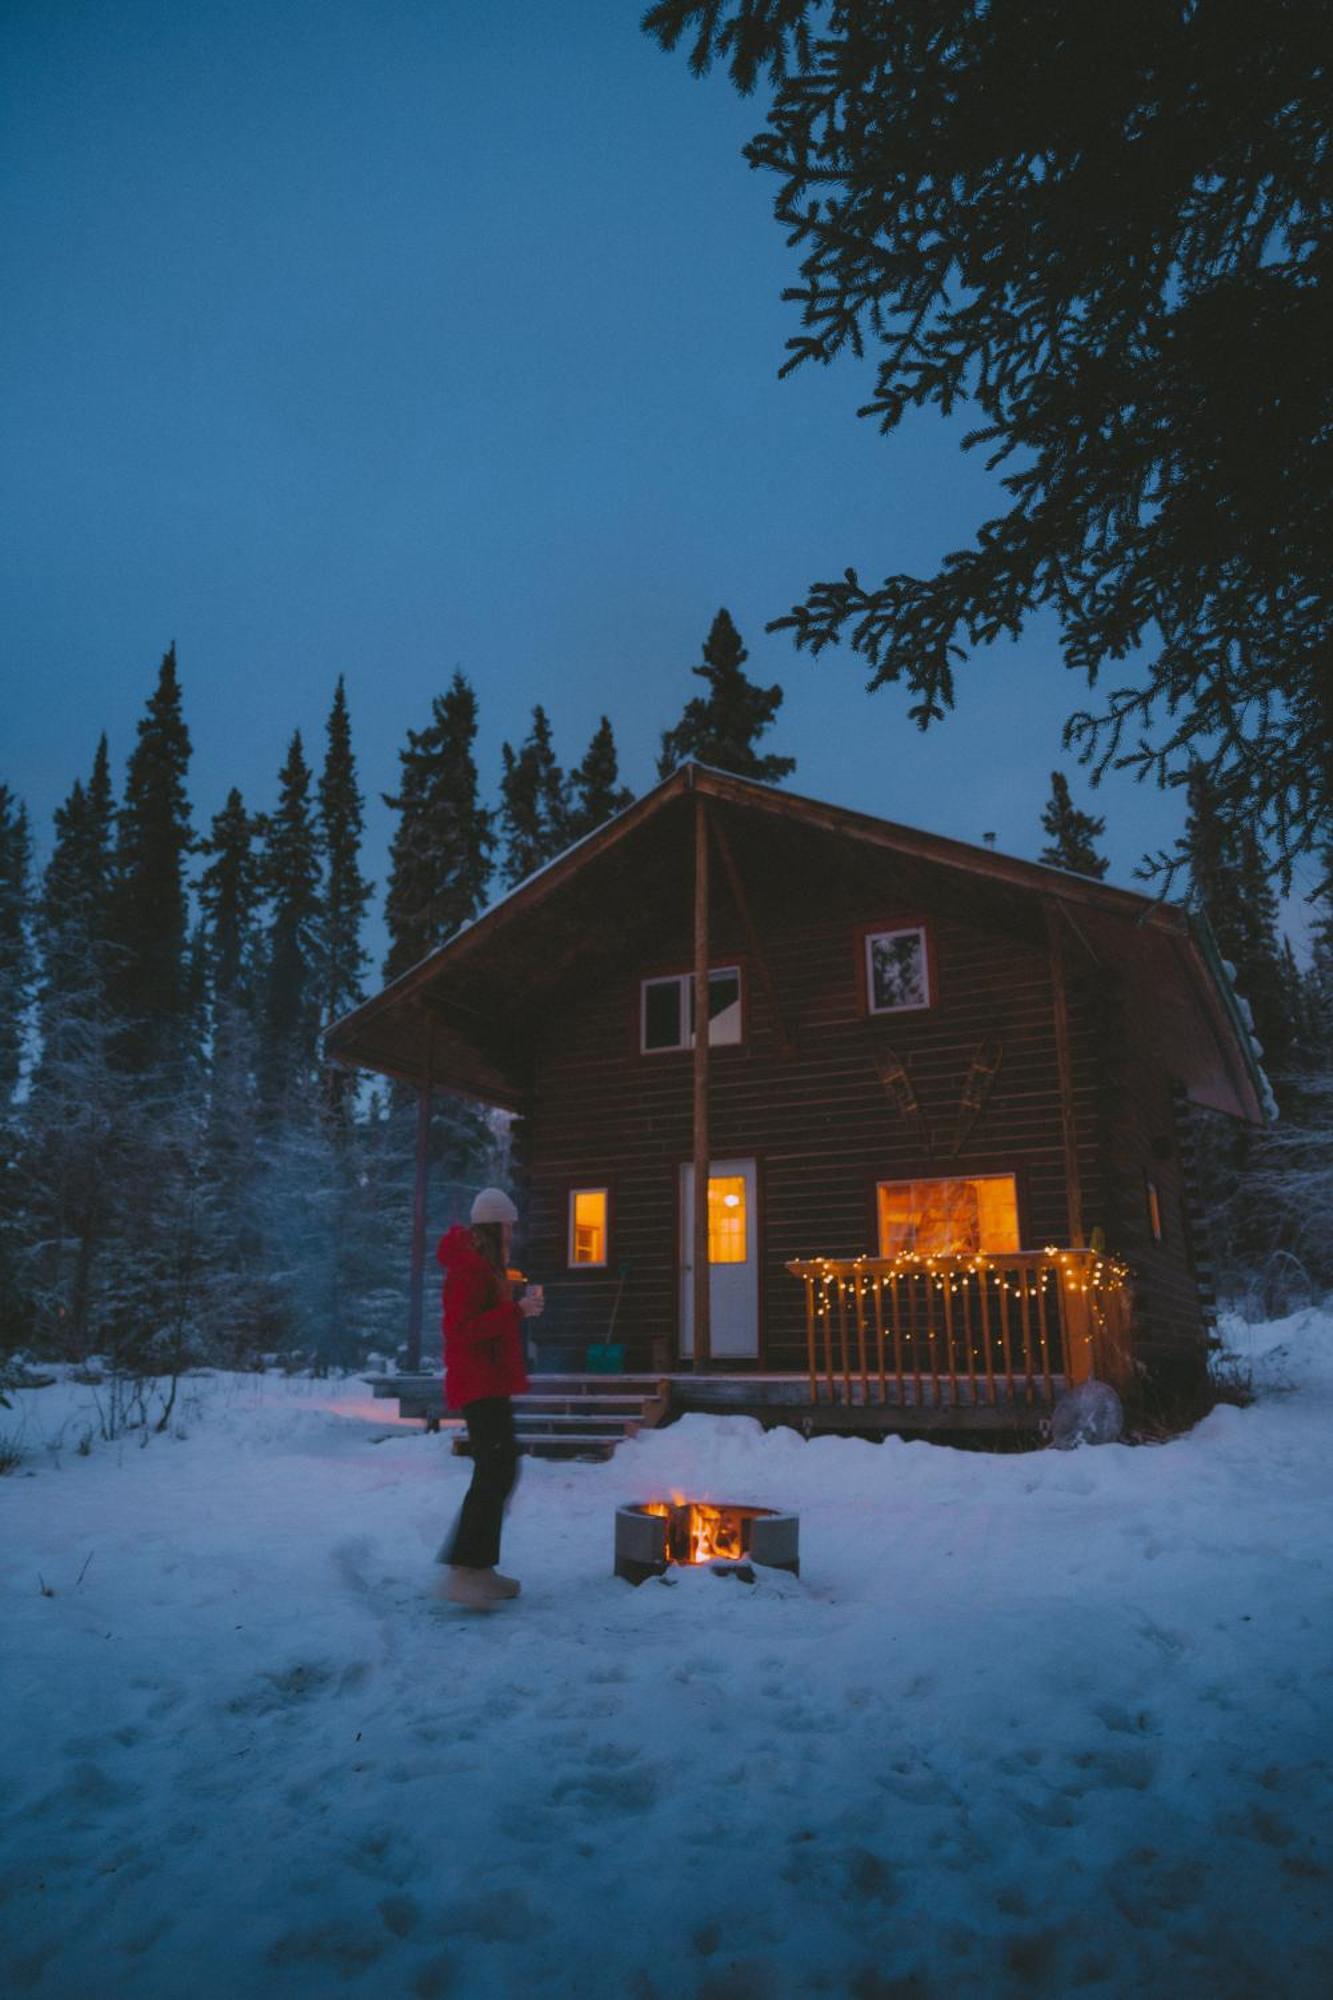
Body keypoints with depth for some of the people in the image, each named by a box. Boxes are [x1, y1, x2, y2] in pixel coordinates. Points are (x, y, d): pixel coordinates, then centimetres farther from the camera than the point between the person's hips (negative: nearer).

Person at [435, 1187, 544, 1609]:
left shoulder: (483, 1263, 18)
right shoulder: (469, 1266, -16)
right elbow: (462, 1328, -23)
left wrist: (519, 1308, 14)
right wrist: (516, 1311, -22)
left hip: (489, 1384, 11)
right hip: (479, 1384, -11)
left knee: (498, 1471, 13)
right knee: (495, 1471, -15)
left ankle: (481, 1567, 19)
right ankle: (461, 1572, -15)